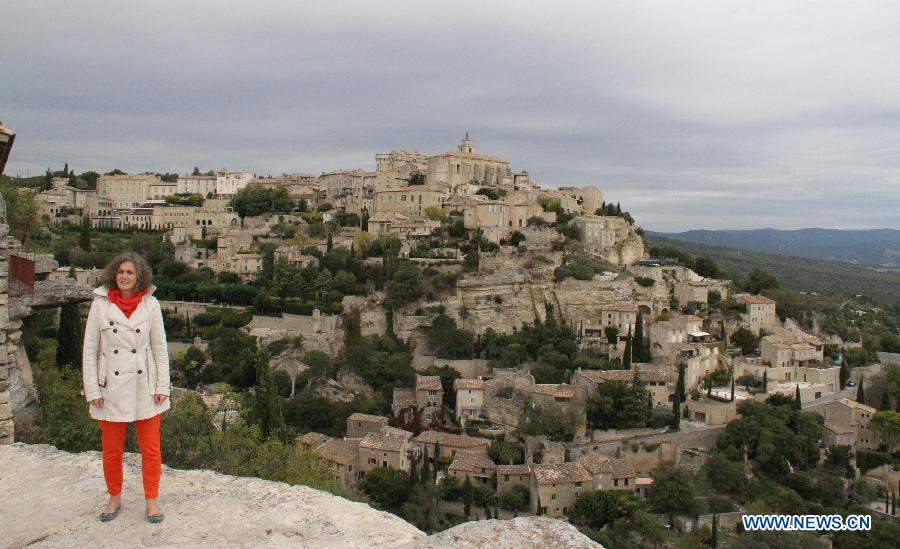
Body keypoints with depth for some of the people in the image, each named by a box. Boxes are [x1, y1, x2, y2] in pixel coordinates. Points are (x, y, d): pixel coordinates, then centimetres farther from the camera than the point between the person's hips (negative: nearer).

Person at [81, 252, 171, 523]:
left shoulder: (150, 304, -3)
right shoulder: (101, 304, -4)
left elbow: (160, 348, 0)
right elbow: (90, 349, -1)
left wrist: (162, 386, -3)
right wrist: (92, 389, -5)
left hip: (144, 386, 0)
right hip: (112, 386, 0)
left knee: (150, 448, 6)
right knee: (111, 449, 13)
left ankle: (151, 500, 22)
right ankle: (115, 498, 33)